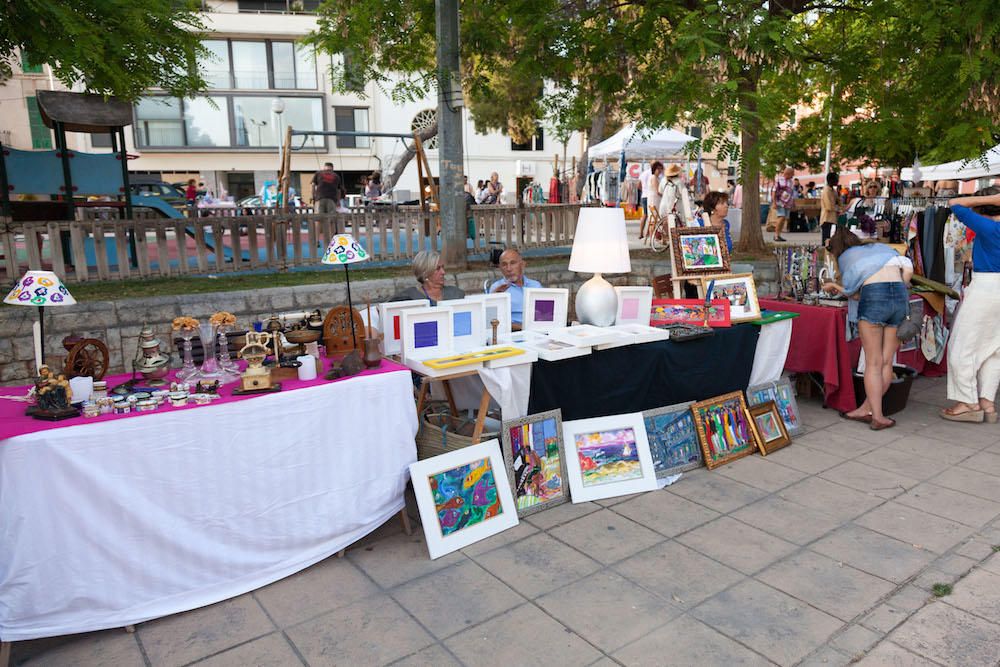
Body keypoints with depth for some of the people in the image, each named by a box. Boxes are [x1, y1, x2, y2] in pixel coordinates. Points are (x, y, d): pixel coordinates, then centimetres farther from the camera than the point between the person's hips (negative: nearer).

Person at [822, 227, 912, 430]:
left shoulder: (845, 257, 17)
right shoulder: (881, 247, 29)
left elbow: (853, 292, 7)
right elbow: (908, 269, 12)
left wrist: (834, 286, 24)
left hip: (873, 296, -4)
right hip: (900, 295, 4)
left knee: (873, 363, 1)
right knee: (886, 362, 11)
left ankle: (877, 417, -2)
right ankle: (867, 409, 14)